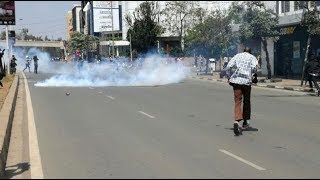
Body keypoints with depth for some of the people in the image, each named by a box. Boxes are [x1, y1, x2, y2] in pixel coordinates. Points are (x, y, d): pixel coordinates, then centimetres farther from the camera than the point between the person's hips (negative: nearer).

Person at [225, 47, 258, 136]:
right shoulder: (252, 57, 12)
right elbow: (254, 68, -10)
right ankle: (246, 123, 25)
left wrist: (229, 78, 10)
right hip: (246, 81, -1)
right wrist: (254, 77, 5)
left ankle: (237, 121, -27)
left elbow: (228, 67, 3)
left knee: (237, 102, -4)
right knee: (246, 102, 16)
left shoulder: (237, 56, 17)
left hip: (236, 80, 1)